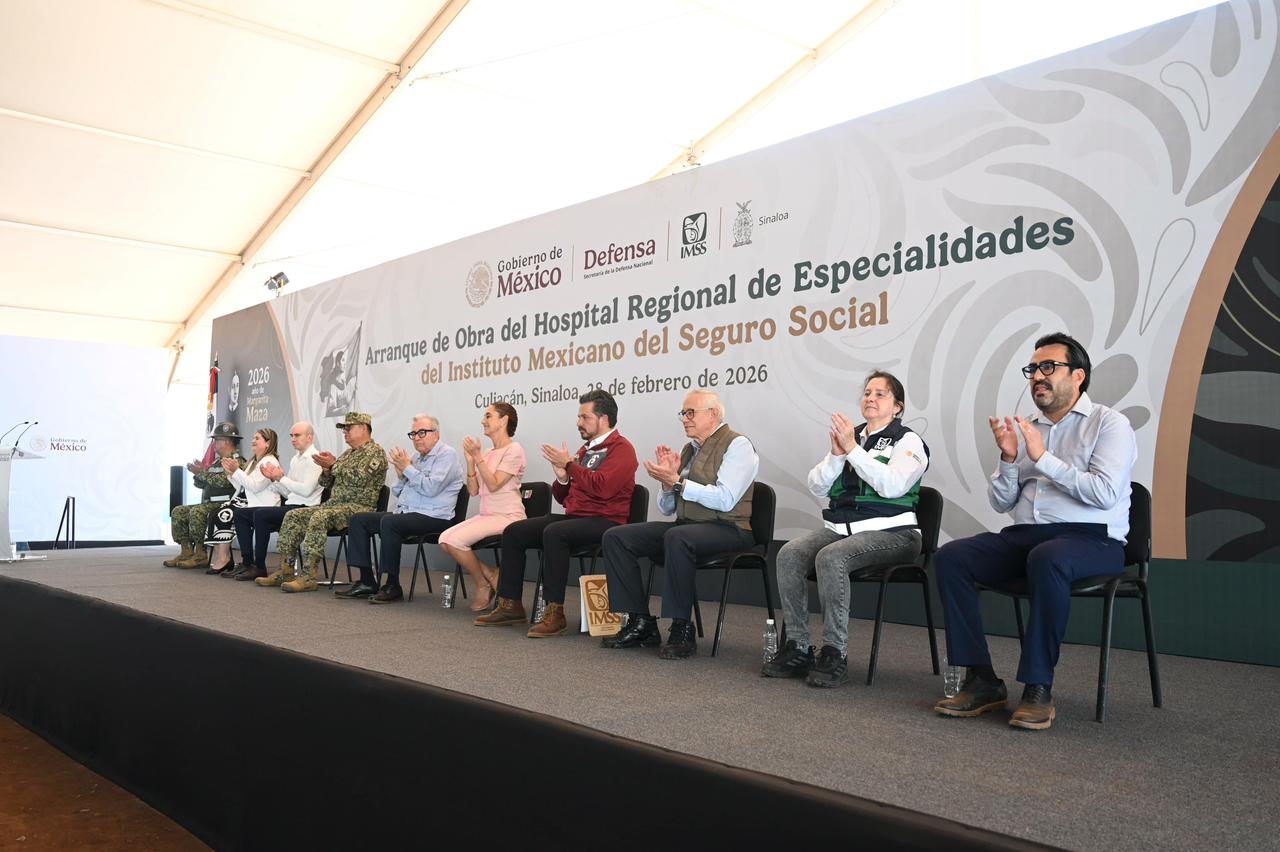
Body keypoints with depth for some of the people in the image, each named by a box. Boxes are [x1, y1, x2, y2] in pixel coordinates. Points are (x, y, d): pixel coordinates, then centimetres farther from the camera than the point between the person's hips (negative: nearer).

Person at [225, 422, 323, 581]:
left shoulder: (314, 459, -7)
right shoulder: (295, 459, 21)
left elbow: (306, 490, -20)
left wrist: (281, 478, -11)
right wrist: (273, 478, 3)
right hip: (290, 506, 10)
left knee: (260, 514, -29)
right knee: (240, 513, 5)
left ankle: (259, 567, -19)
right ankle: (247, 563, -2)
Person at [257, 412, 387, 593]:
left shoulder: (375, 452, -4)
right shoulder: (349, 453, 24)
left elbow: (359, 479, -20)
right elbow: (325, 483, 23)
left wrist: (333, 465, -13)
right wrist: (327, 469, 1)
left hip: (359, 507, -9)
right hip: (334, 504, 9)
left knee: (319, 517, -34)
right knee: (293, 516, -3)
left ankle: (308, 576, -34)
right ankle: (284, 570, -4)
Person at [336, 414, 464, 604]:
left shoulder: (447, 455, -6)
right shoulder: (416, 457, 20)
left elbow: (431, 488, -20)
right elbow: (398, 493, 24)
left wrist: (407, 468, -10)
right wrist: (400, 475, 4)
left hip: (433, 517, -9)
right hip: (405, 511, 9)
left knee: (389, 522, -33)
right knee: (359, 520, 2)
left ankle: (393, 586, -23)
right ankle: (367, 582, 0)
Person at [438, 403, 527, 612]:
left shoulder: (514, 450, -7)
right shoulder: (487, 454, 15)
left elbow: (494, 485, -15)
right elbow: (473, 490, 10)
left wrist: (478, 457, -15)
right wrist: (470, 461, -1)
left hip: (507, 517, -8)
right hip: (486, 516, 8)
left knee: (456, 540, -22)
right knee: (445, 539, -12)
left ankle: (483, 584, 2)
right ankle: (491, 578, 0)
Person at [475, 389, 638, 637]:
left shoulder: (621, 448, -6)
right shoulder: (586, 449, 19)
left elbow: (603, 487, -24)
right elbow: (562, 497, 21)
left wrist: (569, 465, -14)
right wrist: (562, 477, -1)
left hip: (604, 521, -9)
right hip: (573, 516, 9)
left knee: (554, 532, -35)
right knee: (513, 532, 0)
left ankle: (555, 613, -29)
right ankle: (510, 605, 1)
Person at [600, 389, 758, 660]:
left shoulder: (737, 445, -5)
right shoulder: (689, 449, 17)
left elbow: (725, 499, -20)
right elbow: (666, 508, 19)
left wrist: (677, 482, -16)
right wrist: (668, 480, -1)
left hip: (727, 529, -8)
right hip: (685, 526, 8)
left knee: (677, 537, -39)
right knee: (615, 537, -5)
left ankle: (682, 630, -26)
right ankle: (640, 623, -5)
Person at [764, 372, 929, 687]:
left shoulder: (907, 441, 4)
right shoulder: (849, 436, 19)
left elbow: (892, 485, -16)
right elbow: (817, 487, 12)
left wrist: (852, 449, -14)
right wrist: (836, 454, -5)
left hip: (889, 531, -5)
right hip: (839, 527, 5)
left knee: (830, 557, -33)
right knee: (789, 554, -22)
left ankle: (834, 654, -25)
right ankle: (798, 647, -17)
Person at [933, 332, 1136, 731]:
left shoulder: (1109, 424, 2)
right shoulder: (1024, 428, 16)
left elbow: (1106, 492, -15)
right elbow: (1001, 503, 14)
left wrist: (1044, 458, -13)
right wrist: (1009, 459, -4)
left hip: (1092, 538, -5)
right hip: (1025, 534, 6)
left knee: (1047, 558, -40)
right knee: (950, 556, -18)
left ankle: (1038, 688, -28)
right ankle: (981, 680, -17)